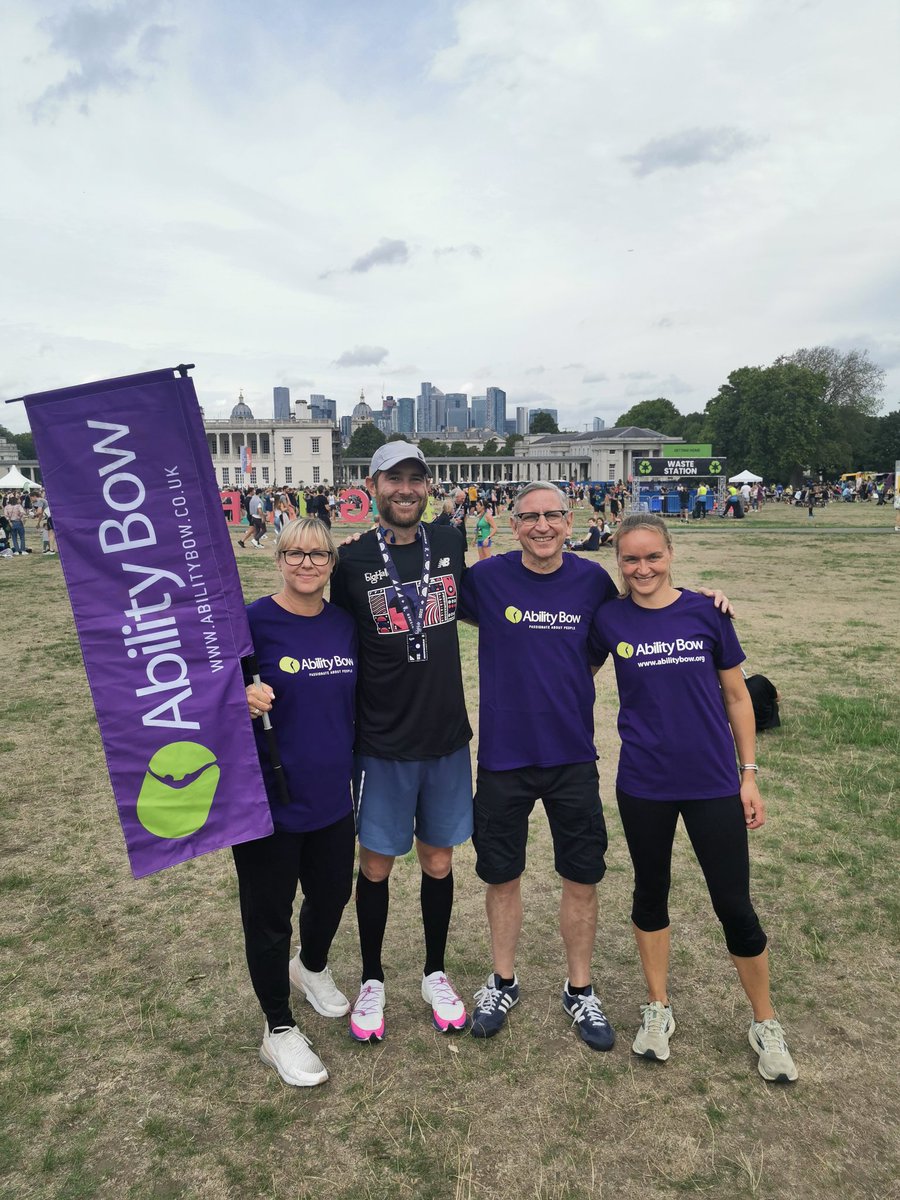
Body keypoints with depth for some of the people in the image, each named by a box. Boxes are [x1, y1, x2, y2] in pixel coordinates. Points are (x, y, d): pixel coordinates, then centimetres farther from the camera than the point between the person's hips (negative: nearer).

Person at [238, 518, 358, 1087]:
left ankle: (312, 968, 54)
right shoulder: (253, 622, -14)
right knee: (269, 914, 10)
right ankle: (279, 1030, 33)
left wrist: (357, 769, 12)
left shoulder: (345, 624, 2)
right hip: (267, 800, -5)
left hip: (333, 797, 5)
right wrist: (241, 699, -30)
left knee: (332, 893, 22)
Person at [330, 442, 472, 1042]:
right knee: (376, 864, 11)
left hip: (448, 738, 3)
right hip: (383, 743, -2)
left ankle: (436, 973, 37)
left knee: (438, 860, 15)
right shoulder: (353, 559, -8)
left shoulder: (450, 544, 1)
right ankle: (373, 980, 34)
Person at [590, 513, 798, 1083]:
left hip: (713, 784, -1)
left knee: (735, 906, 6)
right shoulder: (609, 620, -4)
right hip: (643, 785, 1)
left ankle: (766, 1022, 30)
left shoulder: (706, 612, -5)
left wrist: (749, 774, 1)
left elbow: (737, 696, 2)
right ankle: (659, 1009, 37)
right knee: (651, 892, 16)